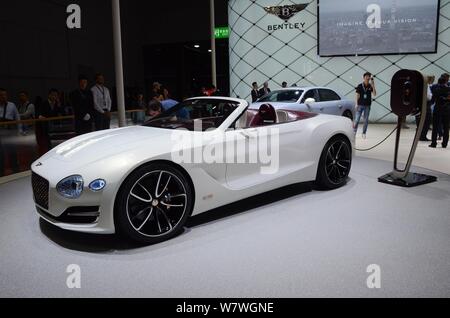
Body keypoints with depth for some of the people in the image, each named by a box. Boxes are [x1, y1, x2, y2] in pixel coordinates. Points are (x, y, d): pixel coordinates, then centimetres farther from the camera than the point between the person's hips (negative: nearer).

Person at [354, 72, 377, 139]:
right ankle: (354, 132, 6)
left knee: (366, 120, 6)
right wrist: (356, 104, -3)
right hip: (360, 105, -2)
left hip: (367, 105, 2)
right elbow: (357, 95, 2)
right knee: (357, 119, -4)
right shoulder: (360, 86, -1)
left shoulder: (370, 86, 2)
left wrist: (373, 86, -16)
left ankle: (364, 133, 15)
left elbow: (374, 94, -9)